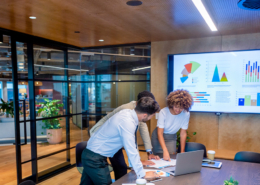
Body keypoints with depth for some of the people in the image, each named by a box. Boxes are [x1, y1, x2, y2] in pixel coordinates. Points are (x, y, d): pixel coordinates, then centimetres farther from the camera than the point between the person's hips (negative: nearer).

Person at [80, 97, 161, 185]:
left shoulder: (128, 112, -1)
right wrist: (143, 174, -15)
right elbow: (131, 151, -25)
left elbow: (132, 142, 11)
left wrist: (139, 161, 17)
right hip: (95, 159, -9)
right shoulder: (127, 122, -28)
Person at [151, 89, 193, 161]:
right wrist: (165, 151, -38)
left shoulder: (186, 114, -19)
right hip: (159, 136, -2)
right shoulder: (163, 112, -27)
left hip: (172, 137, 2)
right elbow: (160, 133, -27)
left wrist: (182, 152, -11)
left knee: (171, 157, -8)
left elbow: (183, 133, -11)